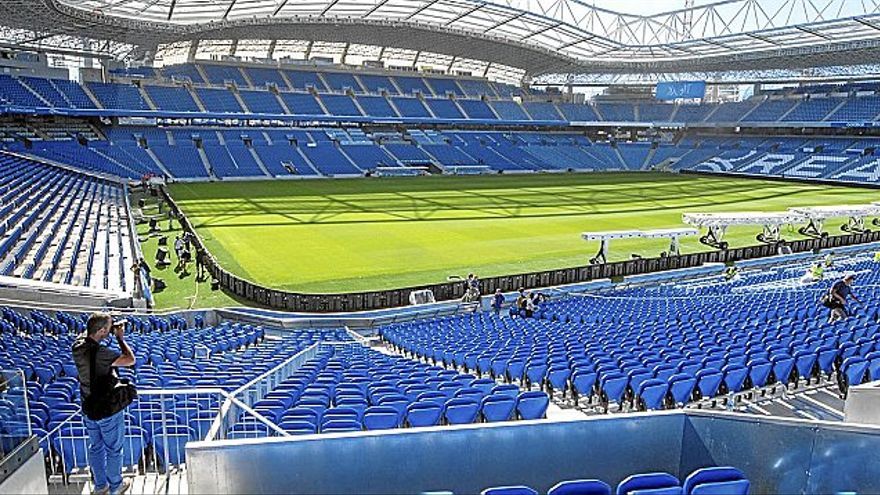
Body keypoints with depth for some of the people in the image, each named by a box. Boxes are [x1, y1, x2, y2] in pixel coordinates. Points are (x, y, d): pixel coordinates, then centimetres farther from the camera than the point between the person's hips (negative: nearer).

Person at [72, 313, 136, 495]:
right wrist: (120, 337, -14)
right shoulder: (100, 353, -30)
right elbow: (130, 360, -24)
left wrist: (112, 328, 2)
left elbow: (87, 335, 15)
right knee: (113, 449, 12)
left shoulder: (77, 346, -8)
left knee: (96, 447, 22)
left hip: (89, 407, 7)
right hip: (109, 408, -7)